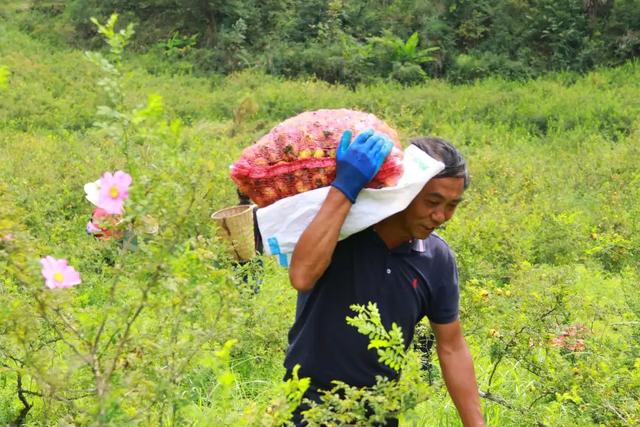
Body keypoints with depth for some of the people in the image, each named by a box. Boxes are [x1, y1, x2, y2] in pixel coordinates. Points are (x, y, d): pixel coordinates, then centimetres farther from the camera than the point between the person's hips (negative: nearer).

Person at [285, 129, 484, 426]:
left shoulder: (438, 259, -5)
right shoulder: (338, 227, -17)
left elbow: (452, 348, 3)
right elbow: (301, 276, -37)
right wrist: (343, 187, -35)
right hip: (314, 400, -4)